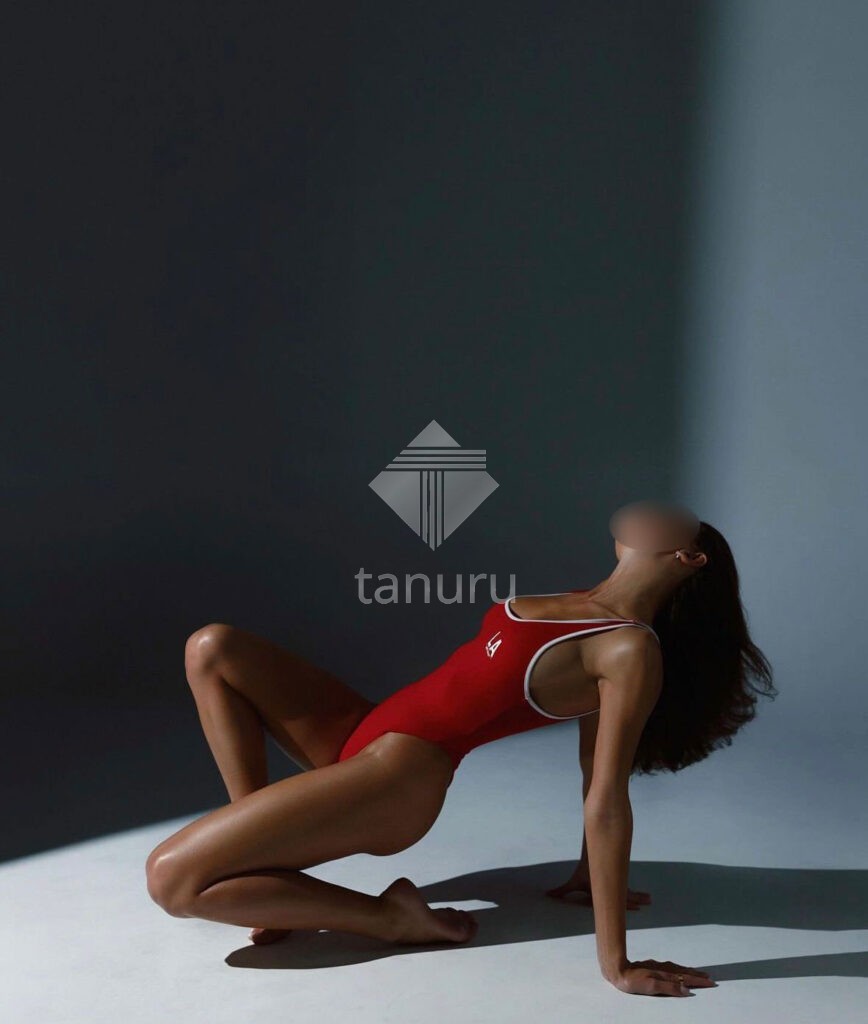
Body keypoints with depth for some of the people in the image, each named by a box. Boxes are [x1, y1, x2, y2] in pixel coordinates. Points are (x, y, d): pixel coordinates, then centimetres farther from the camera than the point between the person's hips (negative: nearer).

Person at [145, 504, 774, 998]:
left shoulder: (633, 650, -18)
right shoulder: (598, 615, 7)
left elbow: (607, 801, -22)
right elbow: (594, 759, 13)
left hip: (396, 776, -9)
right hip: (368, 734, 9)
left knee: (171, 879, -16)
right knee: (212, 649, 5)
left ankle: (389, 917, -2)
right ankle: (261, 856, 5)